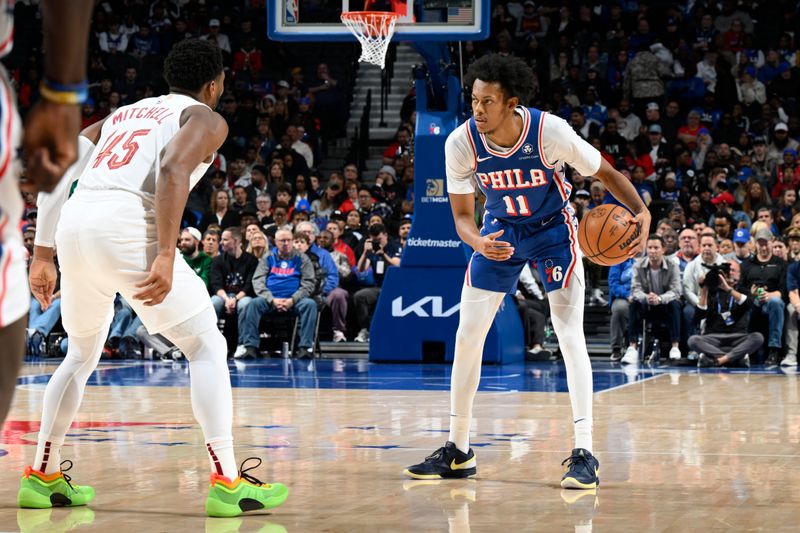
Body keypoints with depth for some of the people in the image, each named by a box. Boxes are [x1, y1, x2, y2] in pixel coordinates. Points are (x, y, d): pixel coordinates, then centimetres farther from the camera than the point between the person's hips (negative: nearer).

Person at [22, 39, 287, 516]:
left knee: (82, 355, 27)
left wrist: (44, 257, 29)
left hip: (73, 225, 7)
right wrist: (166, 256, -18)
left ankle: (41, 476, 27)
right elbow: (173, 168, -10)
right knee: (207, 346, 4)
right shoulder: (206, 119, 12)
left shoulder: (121, 115, 32)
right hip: (127, 226, -6)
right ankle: (227, 484, -4)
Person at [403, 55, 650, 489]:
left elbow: (606, 173, -15)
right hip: (499, 229, 3)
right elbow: (462, 214, -13)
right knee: (468, 336, 1)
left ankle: (584, 454, -13)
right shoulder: (461, 143, -24)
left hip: (553, 229, -3)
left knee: (570, 335, -15)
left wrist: (641, 212, -34)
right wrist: (478, 243, -36)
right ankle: (458, 450, 14)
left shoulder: (550, 132, -30)